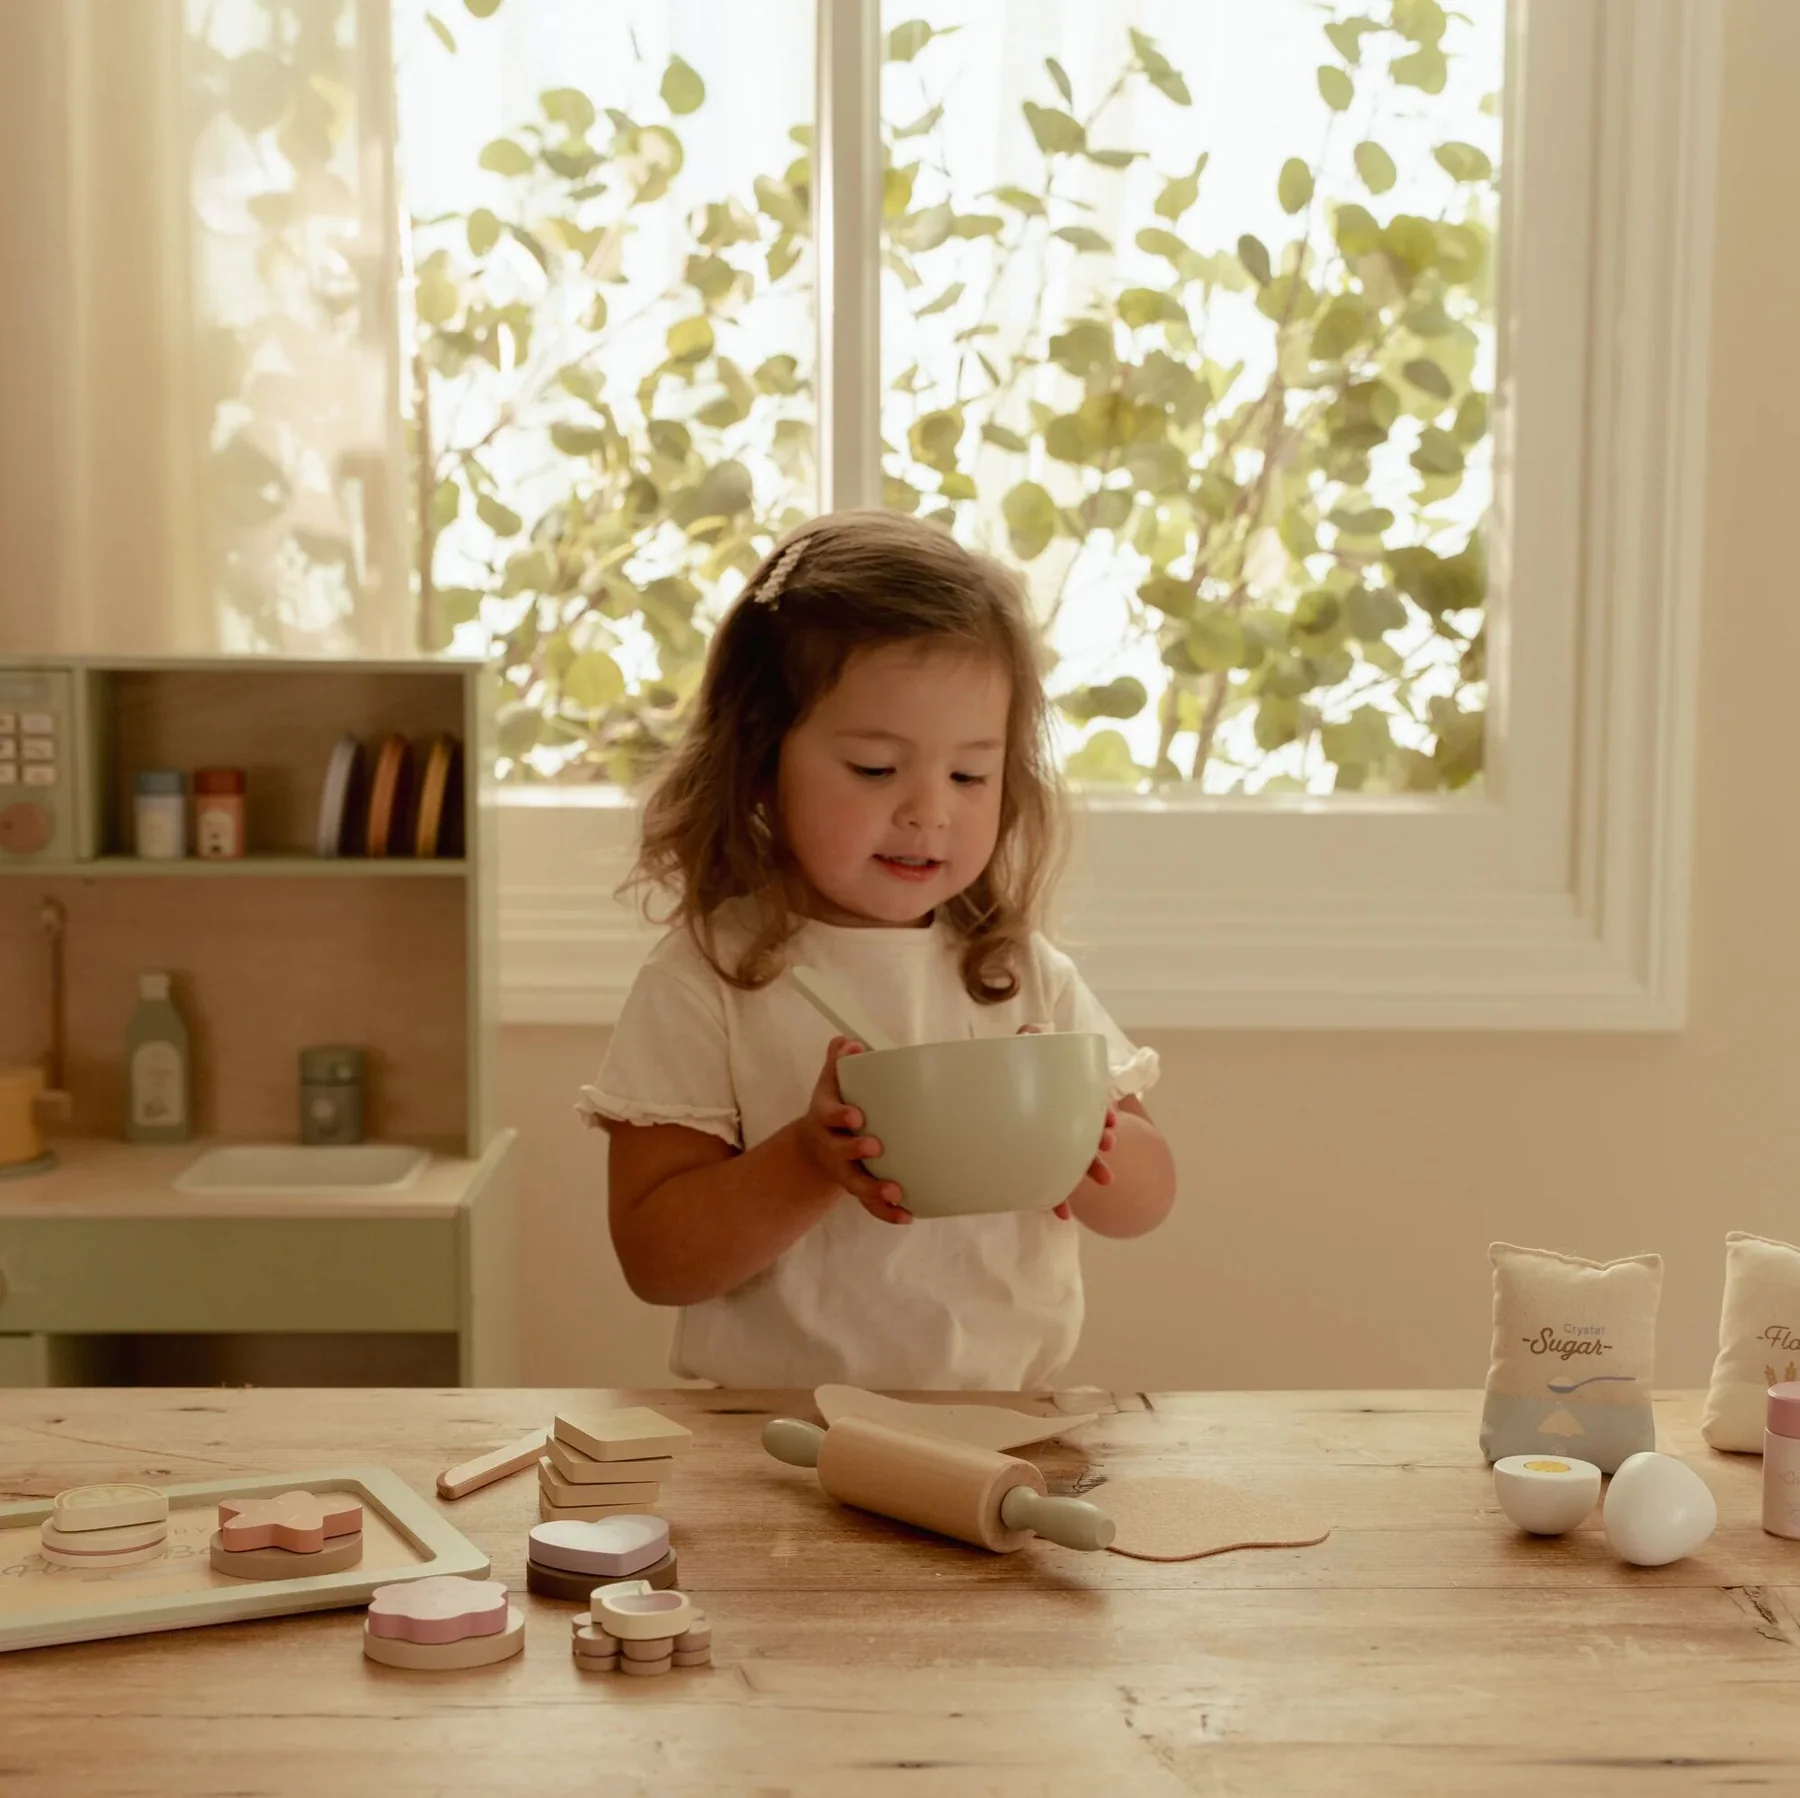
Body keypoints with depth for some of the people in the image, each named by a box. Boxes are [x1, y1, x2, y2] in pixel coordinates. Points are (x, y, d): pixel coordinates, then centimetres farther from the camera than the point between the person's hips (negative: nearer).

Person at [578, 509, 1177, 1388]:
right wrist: (810, 1164, -19)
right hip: (771, 1434, -5)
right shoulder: (705, 983, -3)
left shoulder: (1024, 977, 8)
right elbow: (653, 1258, -5)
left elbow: (1146, 1200, 10)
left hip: (1004, 1419, 5)